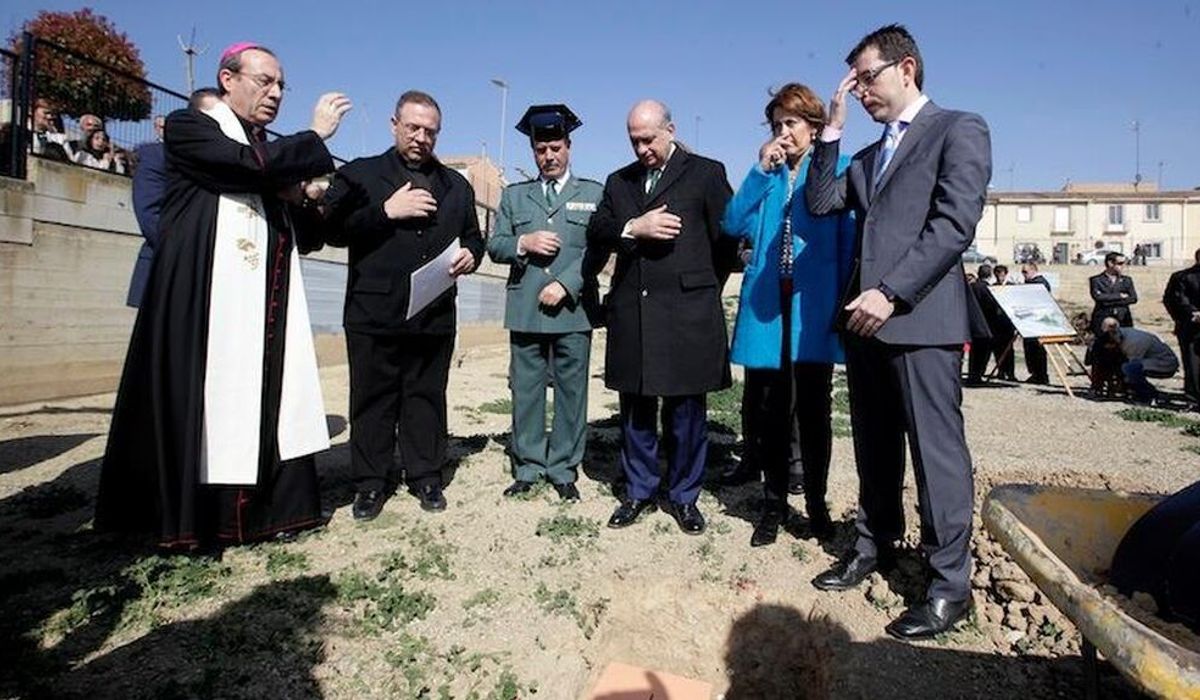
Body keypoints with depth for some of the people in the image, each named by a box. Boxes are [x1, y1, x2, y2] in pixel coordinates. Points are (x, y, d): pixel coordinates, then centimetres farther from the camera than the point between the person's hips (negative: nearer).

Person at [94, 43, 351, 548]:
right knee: (199, 399, -2)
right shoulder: (187, 127, 2)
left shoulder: (275, 152, 20)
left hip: (266, 305, 6)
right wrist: (316, 136, -6)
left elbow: (307, 238, 20)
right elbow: (250, 165, -19)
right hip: (205, 298, -6)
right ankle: (187, 513, 10)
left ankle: (273, 505, 9)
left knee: (268, 401, 3)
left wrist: (296, 201, 0)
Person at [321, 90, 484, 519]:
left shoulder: (456, 185, 17)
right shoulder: (359, 175, 7)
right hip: (374, 313, -2)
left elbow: (473, 237, 21)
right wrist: (386, 211, -14)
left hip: (436, 316, 3)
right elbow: (332, 229, -5)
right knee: (373, 399, 6)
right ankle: (371, 483, 18)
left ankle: (426, 477, 21)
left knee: (427, 397, 9)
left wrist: (471, 255, -2)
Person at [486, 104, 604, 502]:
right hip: (525, 310, 2)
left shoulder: (593, 194, 9)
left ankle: (564, 469, 13)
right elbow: (494, 246, 11)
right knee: (525, 390, 6)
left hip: (573, 310, -2)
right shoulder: (513, 195, 17)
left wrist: (565, 285, -13)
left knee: (571, 391, 2)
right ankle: (528, 467, 18)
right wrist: (522, 243, -9)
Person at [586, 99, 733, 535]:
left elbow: (727, 237, 1)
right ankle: (639, 491, 25)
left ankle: (683, 496, 20)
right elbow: (595, 233, 8)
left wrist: (701, 288, 3)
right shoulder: (619, 181, 18)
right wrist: (633, 228, -9)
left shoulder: (706, 172, 5)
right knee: (636, 409, 10)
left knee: (686, 410, 4)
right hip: (631, 314, 4)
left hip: (687, 313, -4)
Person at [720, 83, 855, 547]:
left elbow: (848, 240, 0)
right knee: (772, 412, 7)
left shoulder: (837, 170, 4)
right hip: (766, 304, 3)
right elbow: (732, 225, 1)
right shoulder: (766, 176, 15)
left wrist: (845, 303, -8)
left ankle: (816, 502, 23)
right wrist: (761, 169, -4)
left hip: (813, 306, -2)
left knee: (814, 410, 5)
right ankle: (774, 505, 21)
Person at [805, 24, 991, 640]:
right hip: (866, 319, 7)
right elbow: (819, 203, 12)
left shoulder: (959, 129, 1)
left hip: (920, 318, -7)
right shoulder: (869, 156, 23)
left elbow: (955, 224, -11)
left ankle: (949, 585, 10)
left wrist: (891, 293, -17)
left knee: (936, 449, -2)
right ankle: (874, 546, 29)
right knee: (874, 447, 14)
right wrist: (833, 129, 10)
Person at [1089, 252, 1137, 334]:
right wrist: (1119, 296, -5)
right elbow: (1098, 297, -12)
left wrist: (1111, 302, -8)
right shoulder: (1096, 280, 3)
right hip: (1102, 321, -3)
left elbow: (1133, 298, 2)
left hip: (1123, 321, 3)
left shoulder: (1127, 280, 15)